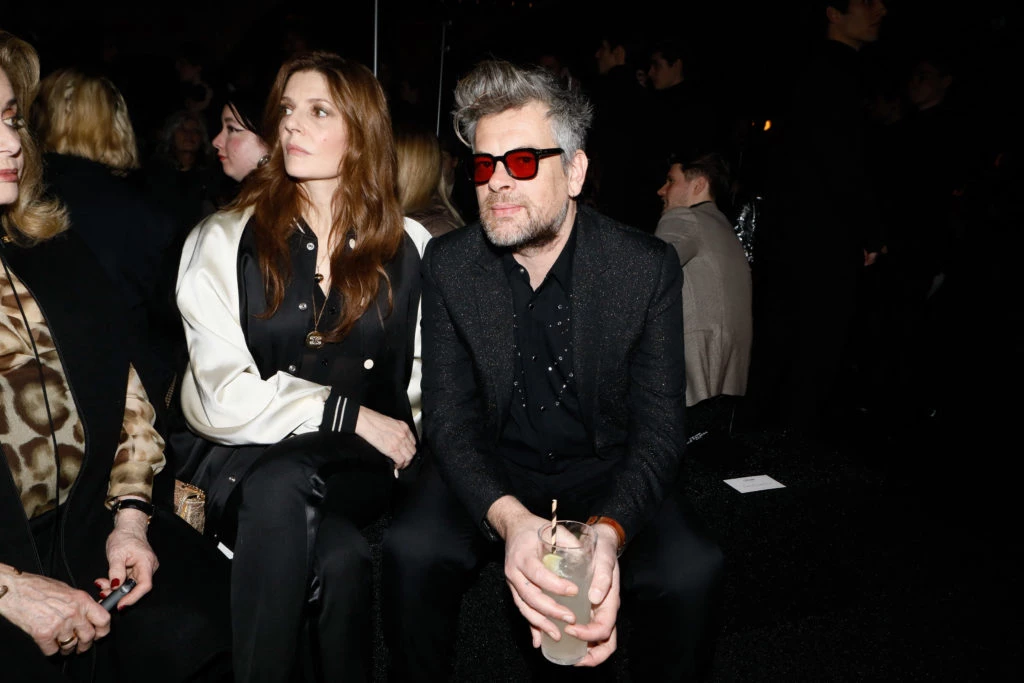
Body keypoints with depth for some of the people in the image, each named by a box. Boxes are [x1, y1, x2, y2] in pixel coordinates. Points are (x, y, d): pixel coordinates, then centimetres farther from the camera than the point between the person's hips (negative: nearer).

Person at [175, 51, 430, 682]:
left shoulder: (410, 248, 10)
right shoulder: (225, 240, 5)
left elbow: (426, 375, 8)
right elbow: (222, 395, -6)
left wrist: (397, 434, -12)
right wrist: (348, 413, -12)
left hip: (367, 471, 1)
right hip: (248, 462, -1)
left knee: (282, 485, -33)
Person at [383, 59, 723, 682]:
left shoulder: (648, 268, -11)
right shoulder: (449, 264, -7)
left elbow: (659, 429, -13)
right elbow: (450, 417, -11)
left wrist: (608, 532, -35)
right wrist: (510, 520, -32)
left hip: (606, 470, 0)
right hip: (490, 472, 1)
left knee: (692, 571, -28)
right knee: (412, 550, -28)